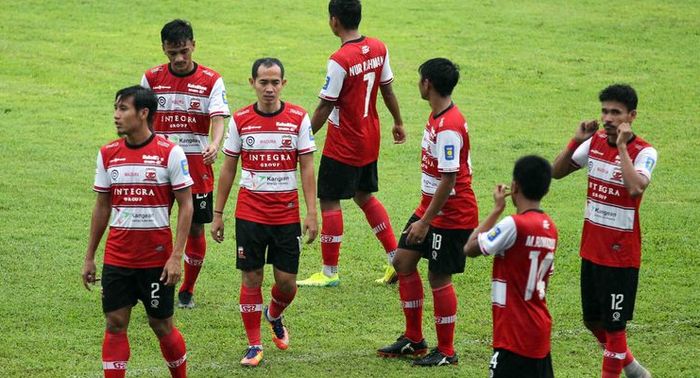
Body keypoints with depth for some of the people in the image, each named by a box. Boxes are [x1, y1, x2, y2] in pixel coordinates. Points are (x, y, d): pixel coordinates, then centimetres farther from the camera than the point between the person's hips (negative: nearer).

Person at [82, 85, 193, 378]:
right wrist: (89, 257, 11)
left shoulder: (170, 153, -8)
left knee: (161, 324, 5)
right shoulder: (108, 154, 4)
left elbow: (186, 205, -7)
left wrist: (176, 256, -14)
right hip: (117, 257, 4)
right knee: (115, 323, 0)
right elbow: (102, 207, 12)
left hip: (157, 257, -3)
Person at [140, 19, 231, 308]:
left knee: (195, 227, 5)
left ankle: (187, 291, 21)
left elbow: (218, 118, -13)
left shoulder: (211, 81, -2)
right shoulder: (152, 79, 2)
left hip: (197, 165, -1)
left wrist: (215, 144, -33)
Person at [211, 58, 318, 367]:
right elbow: (228, 169, 6)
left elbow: (307, 168, -1)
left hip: (287, 213, 0)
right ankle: (254, 346, 12)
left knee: (287, 281, 2)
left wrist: (311, 213, -7)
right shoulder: (240, 120, -1)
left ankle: (274, 316, 35)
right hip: (249, 213, 0)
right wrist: (218, 214, 6)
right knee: (251, 279, 0)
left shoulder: (298, 119, -3)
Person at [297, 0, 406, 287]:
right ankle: (396, 259, 20)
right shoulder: (379, 49, -1)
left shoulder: (340, 61, -23)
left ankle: (330, 272, 9)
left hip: (343, 145, -8)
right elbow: (387, 90, 9)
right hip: (370, 141, 8)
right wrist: (398, 123, 23)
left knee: (329, 201, 3)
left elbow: (325, 106, -18)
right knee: (364, 196, 21)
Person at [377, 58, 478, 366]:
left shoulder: (449, 127, -25)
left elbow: (449, 179, -26)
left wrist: (425, 222, -22)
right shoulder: (437, 116, 7)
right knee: (403, 261, 13)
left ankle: (446, 352, 14)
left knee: (438, 278, 0)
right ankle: (413, 340, 24)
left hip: (451, 216, -10)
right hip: (431, 208, 10)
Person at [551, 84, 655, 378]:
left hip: (621, 254, -7)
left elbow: (636, 187, -35)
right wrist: (576, 141, -8)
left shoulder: (643, 152, -16)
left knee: (613, 325, 2)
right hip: (591, 248, 7)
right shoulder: (595, 141, 3)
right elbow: (557, 171, 6)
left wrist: (622, 145, -30)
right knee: (592, 320, 19)